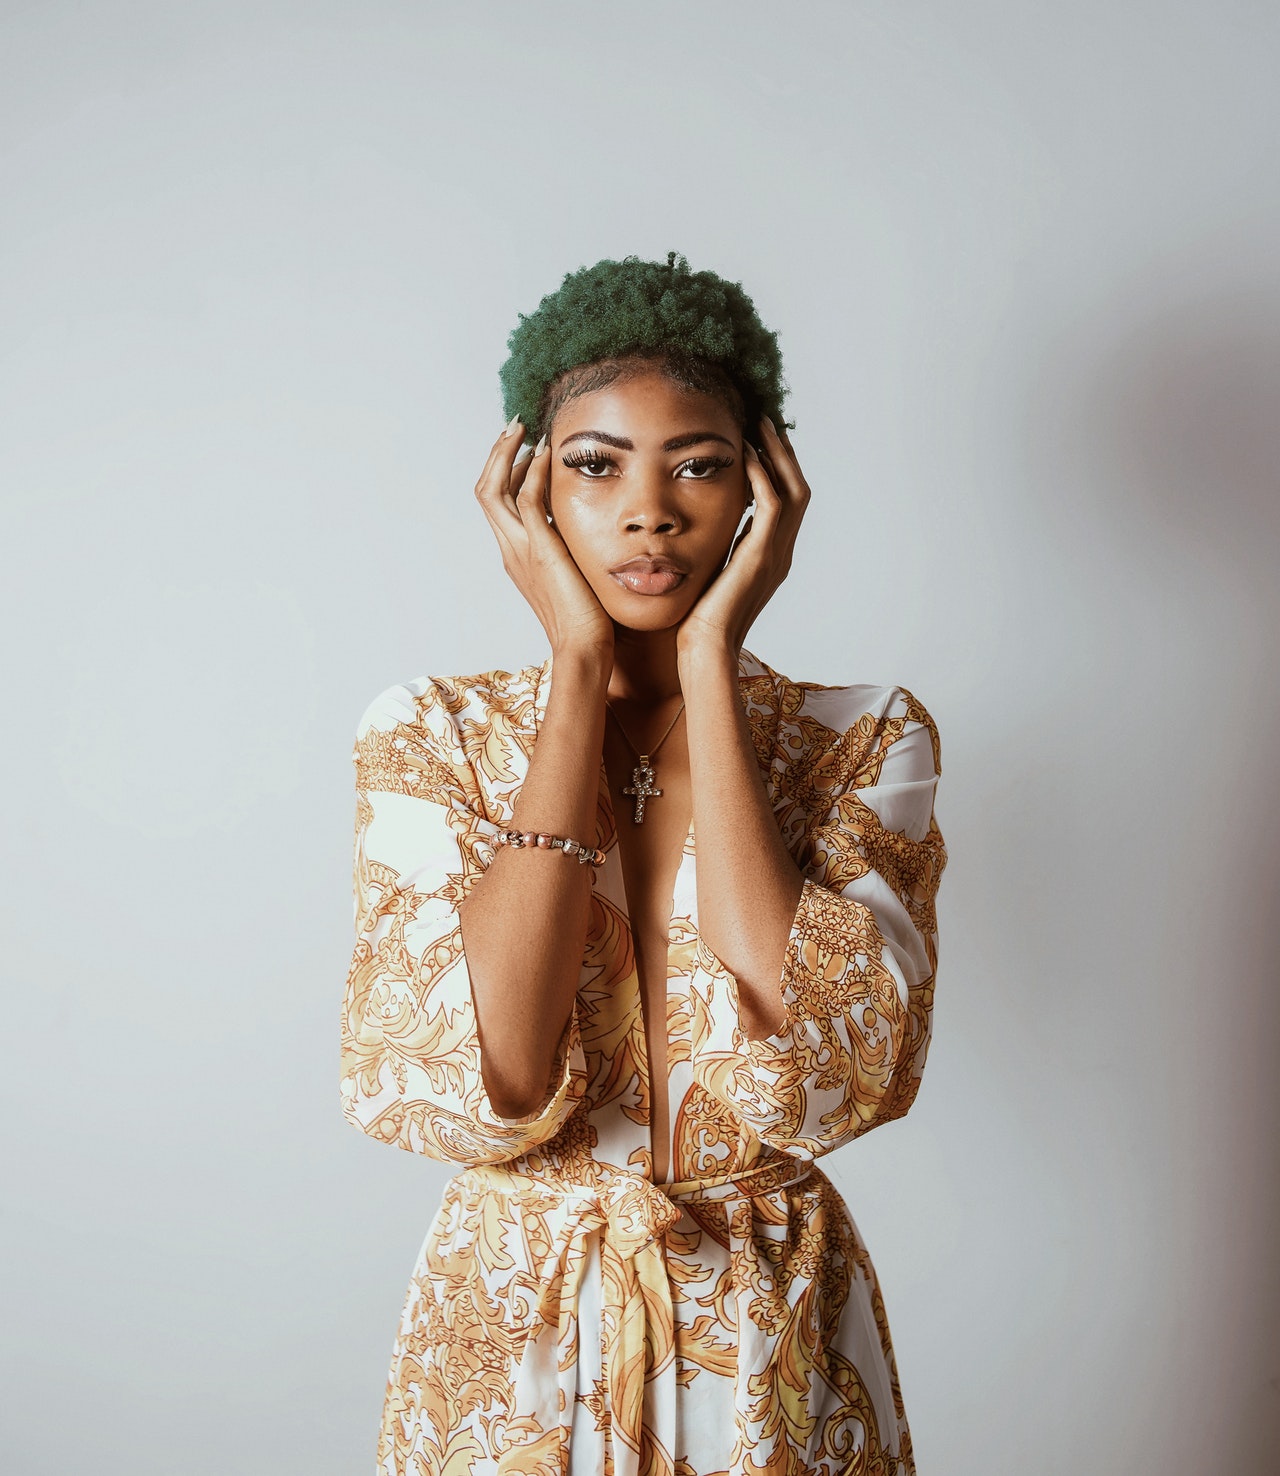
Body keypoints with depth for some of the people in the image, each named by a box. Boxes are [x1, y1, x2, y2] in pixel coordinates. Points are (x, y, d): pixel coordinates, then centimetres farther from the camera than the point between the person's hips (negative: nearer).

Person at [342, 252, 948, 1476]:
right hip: (512, 1335, 0)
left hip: (773, 1347, 1)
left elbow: (808, 1074, -24)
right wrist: (579, 669, -19)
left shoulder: (863, 740, -8)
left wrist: (708, 665, -20)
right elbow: (480, 1092, -23)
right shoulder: (432, 735, -8)